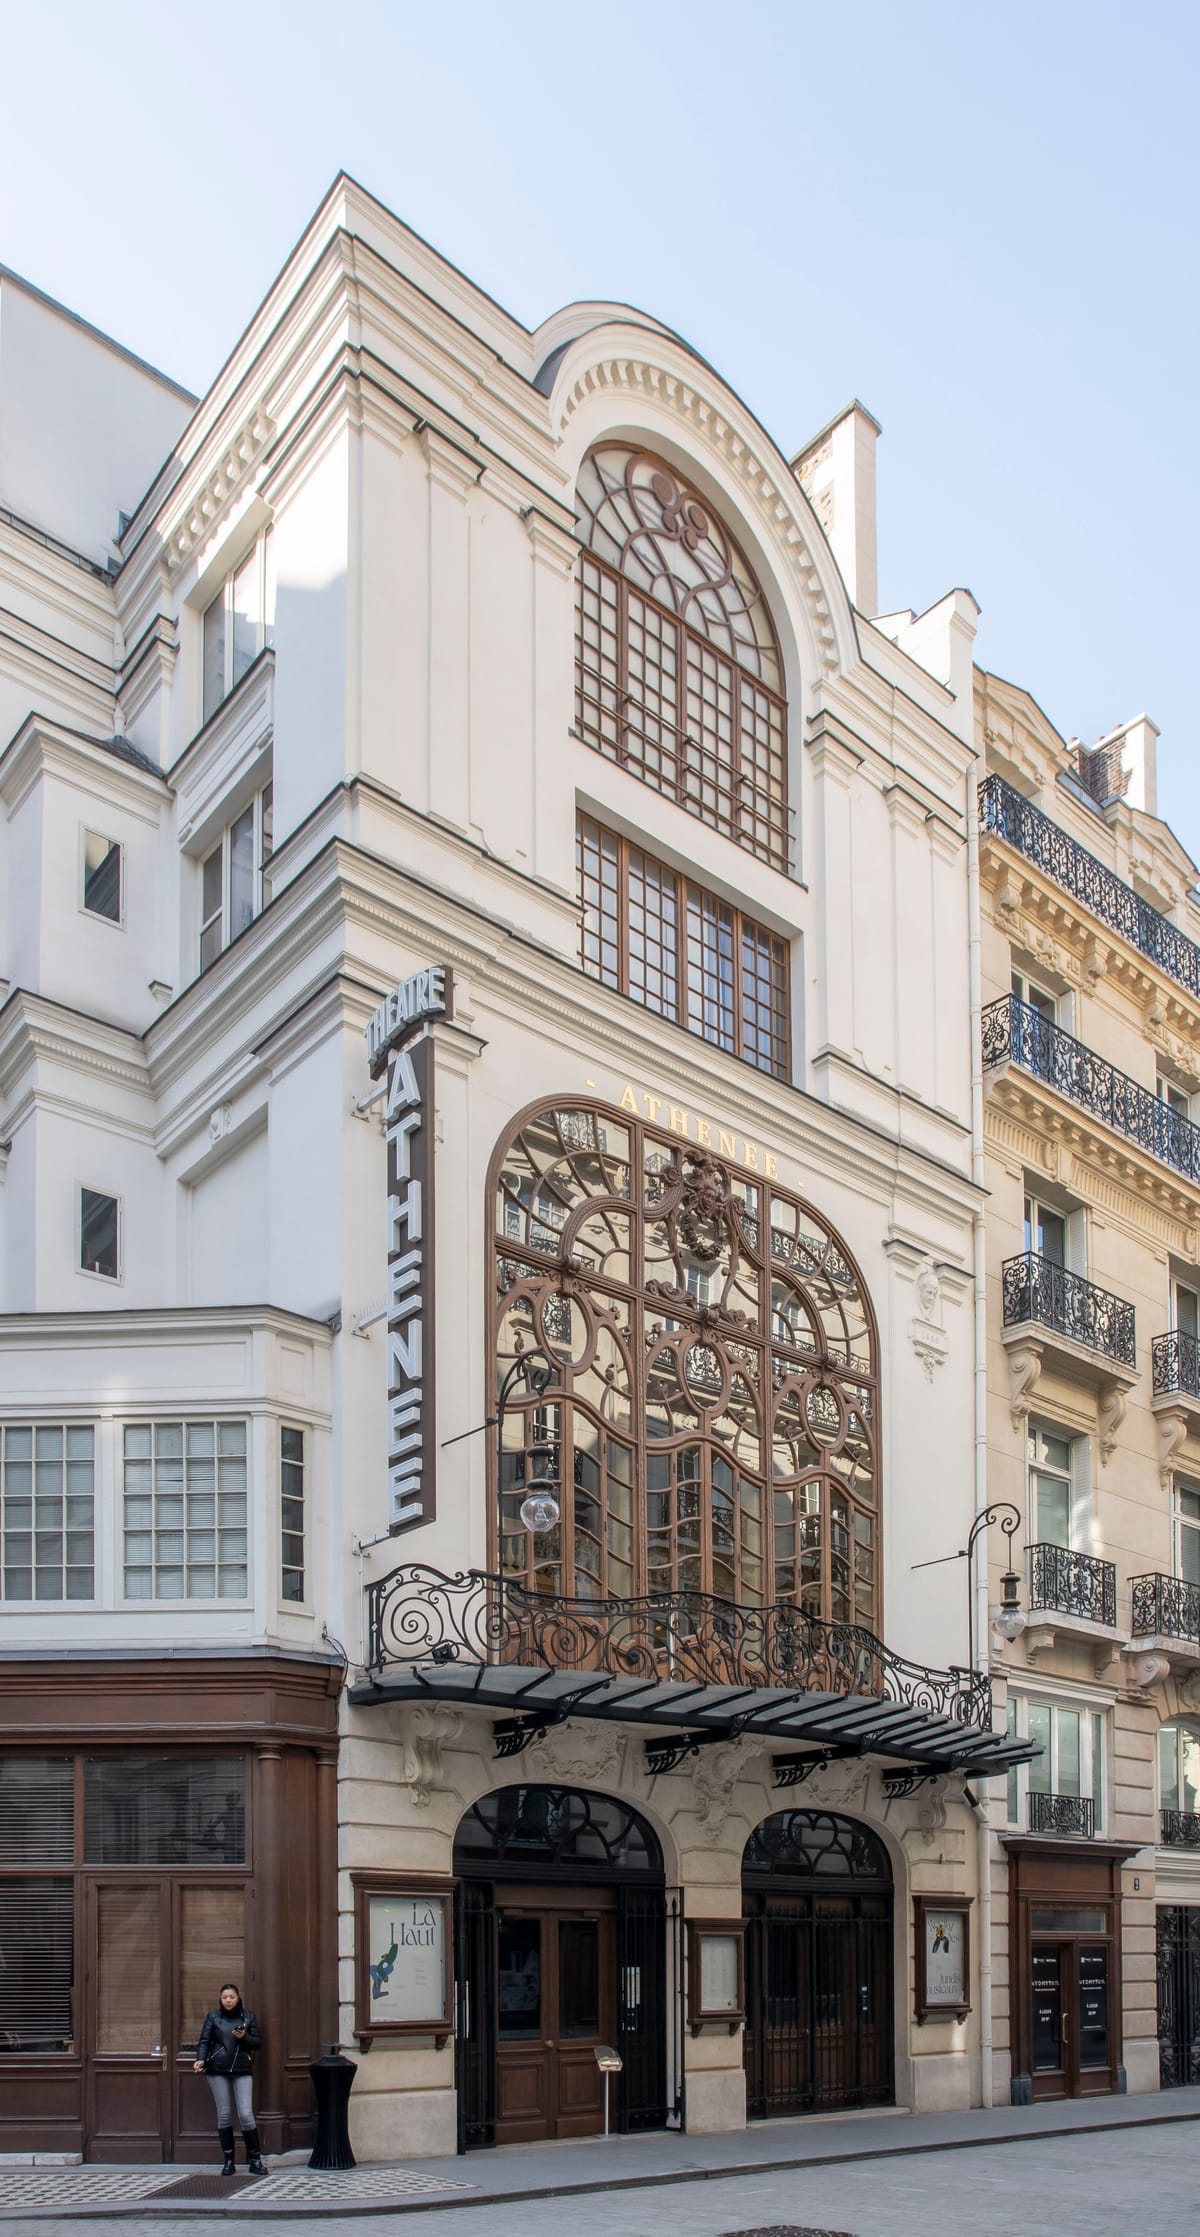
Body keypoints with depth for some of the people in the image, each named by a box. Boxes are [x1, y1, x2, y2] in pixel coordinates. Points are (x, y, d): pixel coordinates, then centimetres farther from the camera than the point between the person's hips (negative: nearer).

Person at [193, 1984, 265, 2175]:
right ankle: (228, 2160, 14)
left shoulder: (248, 2016, 7)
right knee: (224, 2114, 3)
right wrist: (200, 2059, -17)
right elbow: (204, 2041, 0)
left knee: (246, 2114, -8)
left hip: (242, 2070, 0)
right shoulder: (213, 2016, 6)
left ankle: (254, 2159, 3)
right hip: (217, 2070, 0)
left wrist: (244, 2037, -11)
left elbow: (258, 2043, 7)